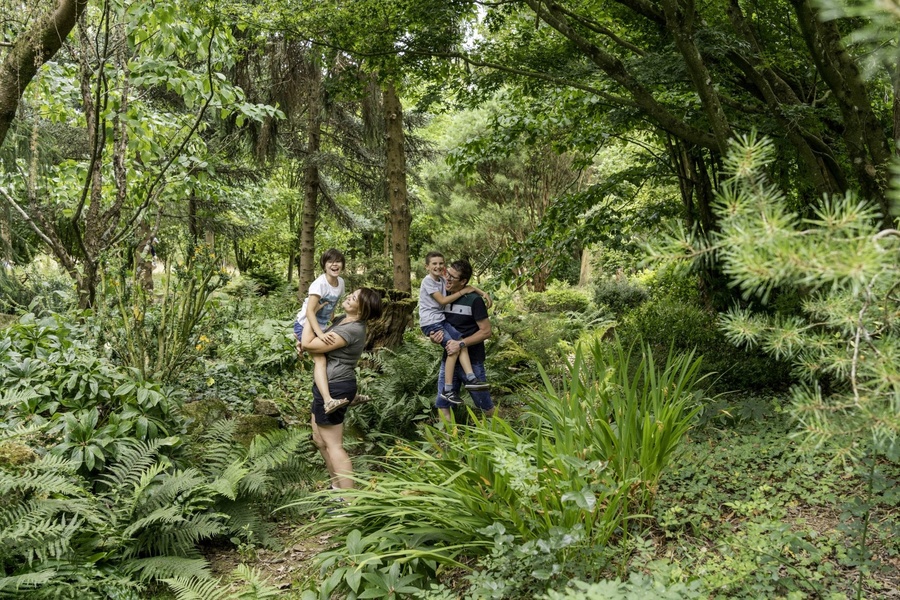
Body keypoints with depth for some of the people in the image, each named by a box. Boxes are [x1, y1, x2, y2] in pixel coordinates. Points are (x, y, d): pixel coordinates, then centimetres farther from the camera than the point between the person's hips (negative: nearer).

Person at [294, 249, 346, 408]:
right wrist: (320, 335, -38)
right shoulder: (319, 284, -22)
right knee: (320, 359, -27)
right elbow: (309, 311, -29)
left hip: (321, 327, 9)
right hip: (305, 325, -9)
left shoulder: (340, 282, 1)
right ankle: (328, 400, -43)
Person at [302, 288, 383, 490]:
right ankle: (338, 485, 31)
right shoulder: (344, 319, 7)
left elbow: (308, 345, -21)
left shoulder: (350, 330, -24)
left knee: (334, 445, -5)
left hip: (334, 388, -10)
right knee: (319, 439, 20)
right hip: (330, 385, 10)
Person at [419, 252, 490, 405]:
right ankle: (447, 390, -14)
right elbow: (443, 300, -17)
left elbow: (462, 285, 17)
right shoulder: (427, 281, -12)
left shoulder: (442, 280, 12)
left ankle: (470, 378, -17)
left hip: (442, 320, 8)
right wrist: (463, 291, -13)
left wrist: (482, 293, 4)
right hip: (430, 323, -8)